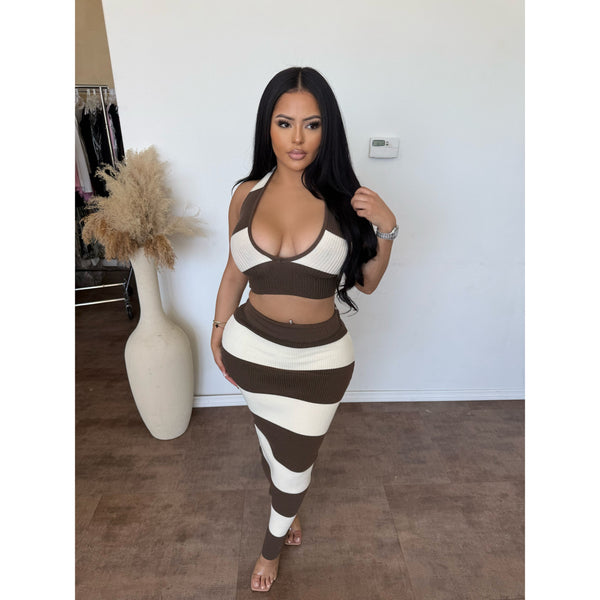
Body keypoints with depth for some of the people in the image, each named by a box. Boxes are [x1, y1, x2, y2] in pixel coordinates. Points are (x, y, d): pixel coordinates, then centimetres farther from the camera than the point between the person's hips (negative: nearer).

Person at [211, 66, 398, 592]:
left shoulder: (344, 198, -9)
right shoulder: (246, 194, -4)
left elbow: (366, 283, -1)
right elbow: (234, 272, 8)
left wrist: (386, 230, -16)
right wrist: (218, 330, 14)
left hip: (321, 358, -1)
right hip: (252, 348, 2)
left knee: (294, 460, 15)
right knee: (271, 443, 24)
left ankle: (272, 545, 50)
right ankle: (288, 509, 60)